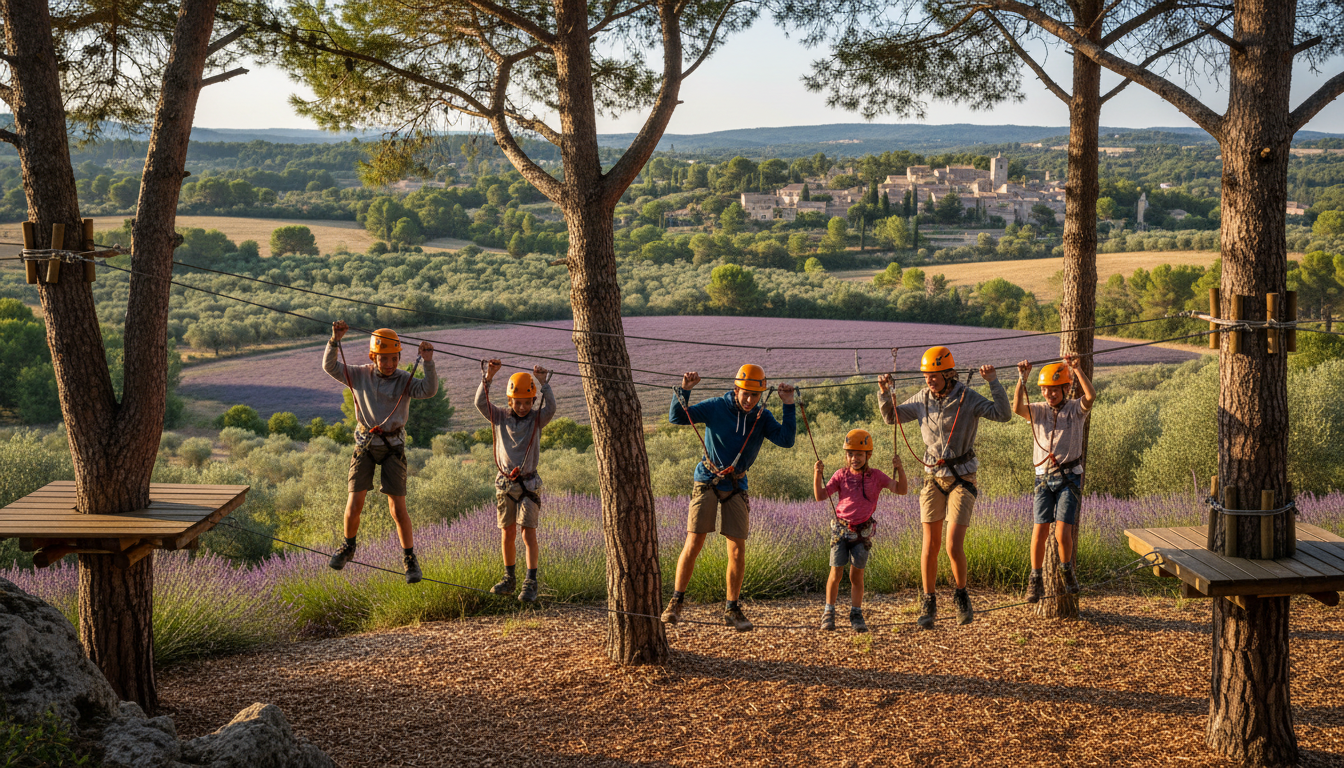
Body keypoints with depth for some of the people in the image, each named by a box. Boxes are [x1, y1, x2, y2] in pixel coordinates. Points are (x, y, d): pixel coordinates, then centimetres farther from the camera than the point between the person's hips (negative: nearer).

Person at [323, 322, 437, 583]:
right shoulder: (360, 375, 1)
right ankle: (348, 548, 23)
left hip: (393, 446, -2)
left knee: (397, 508, -5)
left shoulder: (405, 380, -5)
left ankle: (410, 559, 8)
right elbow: (330, 367, -4)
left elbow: (429, 390, -22)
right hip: (365, 444, 2)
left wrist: (428, 363, -36)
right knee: (355, 502, -2)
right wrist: (335, 340, -18)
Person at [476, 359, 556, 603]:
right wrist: (488, 377, -23)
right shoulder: (500, 417, 2)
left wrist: (544, 383, -30)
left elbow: (551, 408, -21)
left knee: (528, 532, -10)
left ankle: (530, 583, -9)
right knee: (507, 534, 10)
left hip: (528, 483, -2)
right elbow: (480, 403, -12)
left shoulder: (536, 418, -2)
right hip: (505, 483, 2)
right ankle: (509, 578, 24)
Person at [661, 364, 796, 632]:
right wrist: (684, 389, -22)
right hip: (707, 482, -3)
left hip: (736, 487, 3)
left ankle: (732, 609, 12)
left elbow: (786, 440, -10)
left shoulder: (763, 417, 3)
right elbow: (677, 417, -7)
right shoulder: (716, 407, -5)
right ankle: (676, 602, 3)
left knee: (738, 549, -1)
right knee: (694, 543, -9)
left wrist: (788, 406, -16)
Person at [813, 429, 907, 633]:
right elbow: (820, 495, -1)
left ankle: (856, 615, 14)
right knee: (836, 572, -2)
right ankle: (829, 613, 11)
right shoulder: (841, 475, 2)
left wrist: (899, 469, -20)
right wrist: (817, 475, -16)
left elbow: (900, 490, -6)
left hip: (862, 532, 0)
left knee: (857, 574, 2)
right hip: (841, 529, 0)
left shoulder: (876, 476, 0)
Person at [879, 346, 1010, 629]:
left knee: (954, 547, -10)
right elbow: (891, 417, 14)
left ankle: (961, 596, 17)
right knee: (930, 545, 2)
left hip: (962, 480, -3)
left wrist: (993, 382, -30)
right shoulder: (922, 399, 1)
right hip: (934, 478, 4)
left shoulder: (968, 399, -12)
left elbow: (1004, 414, -23)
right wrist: (885, 393, -2)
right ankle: (929, 605, 13)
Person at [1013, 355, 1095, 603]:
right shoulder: (1038, 410, 5)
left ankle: (1067, 571, 16)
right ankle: (1036, 581, 7)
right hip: (1044, 478, 2)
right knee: (1040, 530, -6)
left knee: (1062, 532, -12)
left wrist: (1077, 369, -30)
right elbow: (1017, 408, -16)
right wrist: (1022, 378, -23)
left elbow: (1091, 396, -22)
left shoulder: (1076, 409, 0)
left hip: (1069, 477, -2)